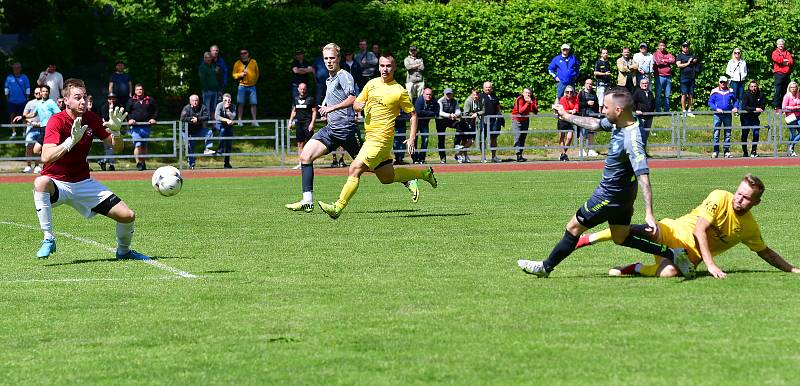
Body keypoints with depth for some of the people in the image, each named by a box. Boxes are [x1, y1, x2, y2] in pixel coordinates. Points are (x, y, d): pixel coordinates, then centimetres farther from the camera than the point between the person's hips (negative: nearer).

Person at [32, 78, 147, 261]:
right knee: (41, 182, -42)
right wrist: (71, 140, -43)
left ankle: (123, 251, 26)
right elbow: (46, 157, -31)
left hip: (83, 183, 5)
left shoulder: (91, 119, 0)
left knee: (128, 216, -6)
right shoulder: (57, 121, -17)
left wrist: (115, 130, -15)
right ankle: (48, 239, -30)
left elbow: (117, 147, 7)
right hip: (57, 183, -5)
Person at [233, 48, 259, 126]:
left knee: (253, 104, -2)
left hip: (252, 86, 1)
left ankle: (254, 120, 5)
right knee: (241, 103, -2)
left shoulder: (254, 62, 7)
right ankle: (239, 120, 3)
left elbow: (257, 73, 14)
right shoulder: (237, 63, 5)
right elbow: (234, 75, 8)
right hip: (242, 86, -1)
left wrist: (255, 81, 5)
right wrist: (240, 75, -11)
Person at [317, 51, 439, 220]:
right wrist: (359, 105, -6)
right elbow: (356, 103, 19)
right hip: (370, 135, 8)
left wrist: (412, 138, -7)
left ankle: (338, 207, -13)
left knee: (355, 170, -16)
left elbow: (412, 114, 1)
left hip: (381, 138, -8)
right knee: (387, 178, 17)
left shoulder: (399, 91, -7)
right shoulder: (372, 84, 10)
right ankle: (423, 174, 35)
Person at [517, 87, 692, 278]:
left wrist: (649, 214, -39)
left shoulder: (632, 139, -31)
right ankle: (673, 254, 16)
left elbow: (643, 176, -35)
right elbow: (595, 124, 17)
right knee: (622, 238, 20)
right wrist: (567, 116, 29)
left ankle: (546, 267, 24)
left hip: (610, 196, -9)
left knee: (573, 228, 7)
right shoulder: (618, 123, -4)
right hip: (622, 195, 9)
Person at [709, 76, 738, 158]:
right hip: (718, 115, -2)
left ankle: (727, 151, 12)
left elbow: (735, 101, 19)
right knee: (716, 133, -6)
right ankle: (715, 151, -2)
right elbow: (710, 102, 1)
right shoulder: (715, 92, 3)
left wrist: (735, 107, 0)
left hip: (728, 114, 2)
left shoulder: (730, 92, 9)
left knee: (728, 133, 5)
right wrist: (716, 108, -14)